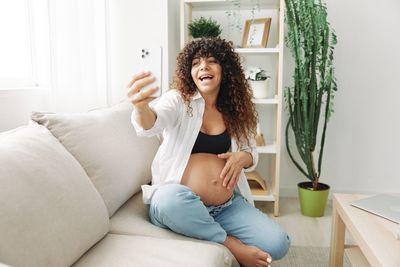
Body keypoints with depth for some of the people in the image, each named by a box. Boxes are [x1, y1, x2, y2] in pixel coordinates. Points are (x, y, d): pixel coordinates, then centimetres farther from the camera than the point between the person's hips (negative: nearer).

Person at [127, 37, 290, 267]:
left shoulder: (236, 111, 8)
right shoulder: (178, 100, -4)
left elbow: (252, 154, 17)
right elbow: (152, 123, -25)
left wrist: (242, 157, -8)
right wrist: (141, 107, -50)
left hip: (227, 206, 3)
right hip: (177, 203, -3)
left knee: (277, 244, -15)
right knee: (169, 197, -39)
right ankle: (231, 245, -15)